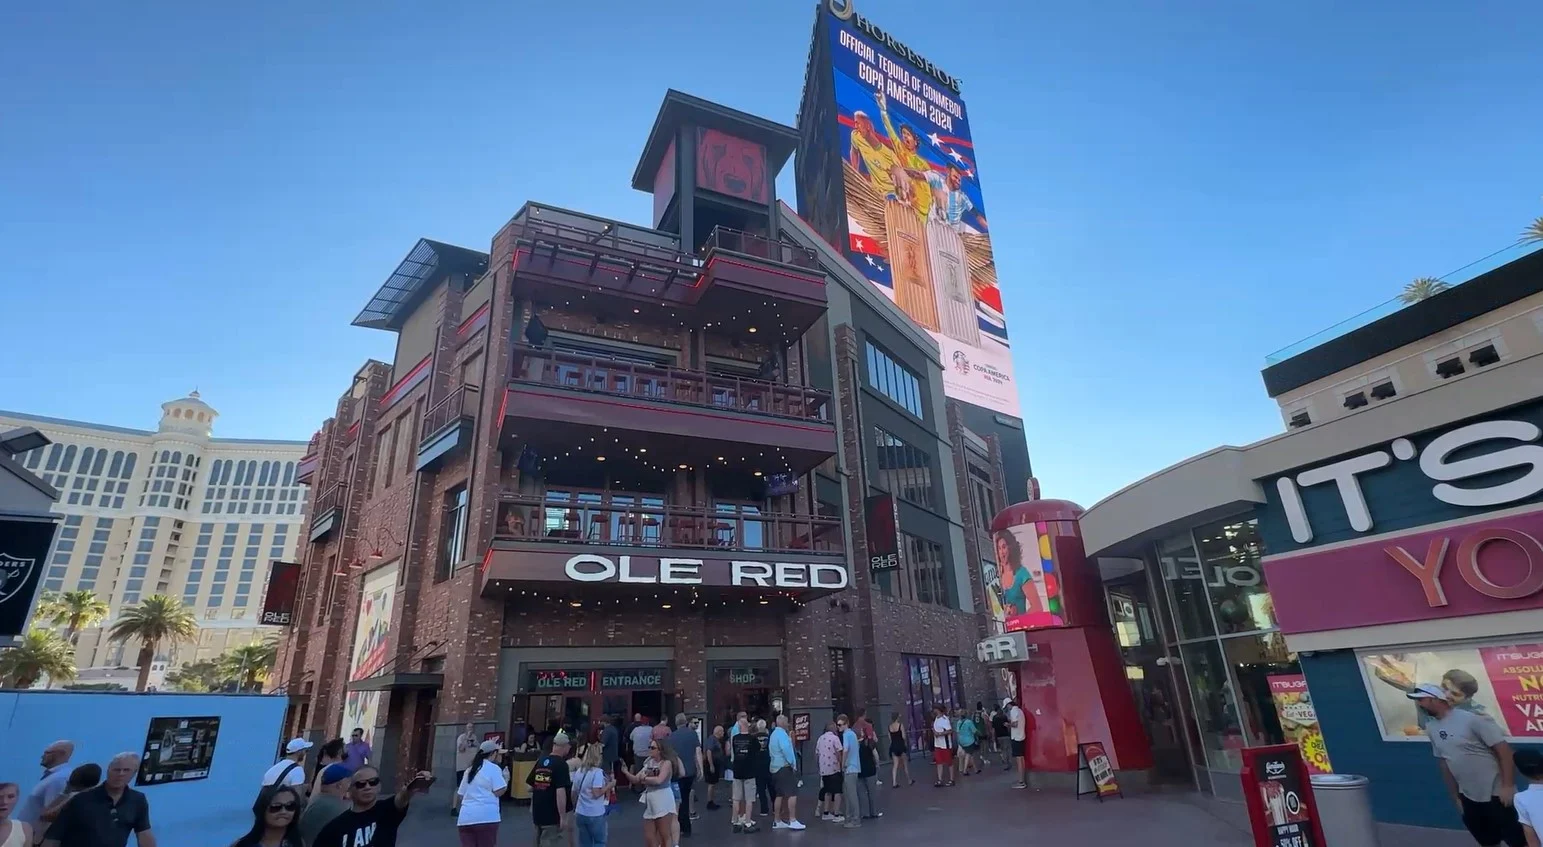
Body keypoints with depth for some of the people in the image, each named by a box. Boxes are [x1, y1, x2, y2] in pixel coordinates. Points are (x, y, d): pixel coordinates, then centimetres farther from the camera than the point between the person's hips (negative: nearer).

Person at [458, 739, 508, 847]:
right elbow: (498, 792, -9)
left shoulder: (469, 770, 20)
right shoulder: (494, 768, -2)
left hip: (465, 818, 6)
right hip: (486, 817, -6)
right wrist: (506, 779, 8)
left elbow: (460, 795, 23)